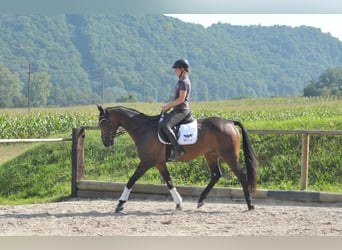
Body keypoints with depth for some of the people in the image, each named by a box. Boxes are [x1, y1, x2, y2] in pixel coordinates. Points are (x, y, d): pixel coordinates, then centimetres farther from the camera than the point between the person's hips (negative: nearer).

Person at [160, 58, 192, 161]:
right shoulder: (181, 81, 16)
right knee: (162, 121, 16)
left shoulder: (184, 82, -15)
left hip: (181, 110, -11)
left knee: (165, 125, -28)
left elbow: (181, 99, -20)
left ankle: (177, 150, -30)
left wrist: (168, 106, -13)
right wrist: (170, 106, 13)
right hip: (178, 110, 11)